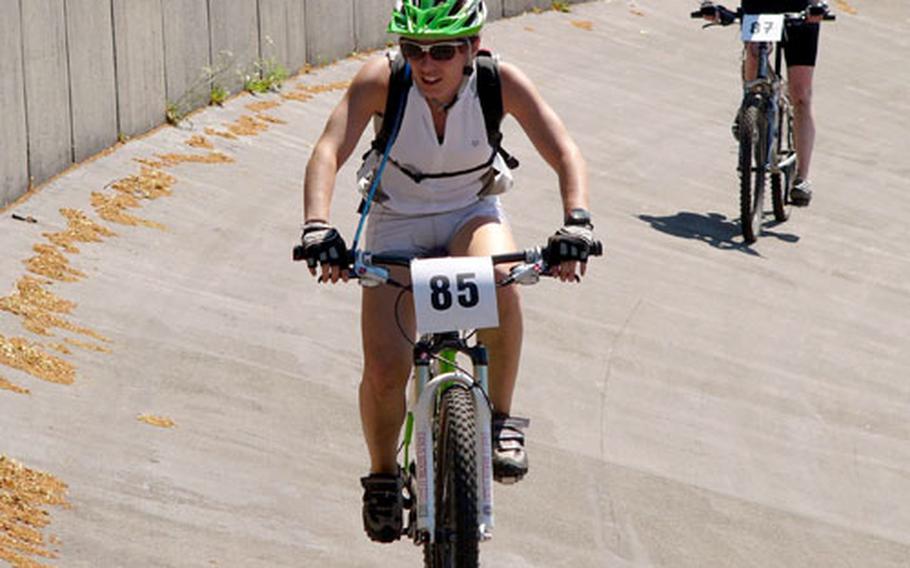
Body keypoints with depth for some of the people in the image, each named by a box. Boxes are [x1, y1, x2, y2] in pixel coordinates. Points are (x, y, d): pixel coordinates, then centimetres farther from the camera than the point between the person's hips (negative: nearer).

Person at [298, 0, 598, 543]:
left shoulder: (501, 82, -23)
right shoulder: (382, 80, -25)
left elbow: (566, 154, -27)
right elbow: (329, 152, -35)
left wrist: (577, 224, -45)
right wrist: (318, 229, -51)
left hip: (472, 214, 0)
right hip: (398, 223, 0)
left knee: (498, 279, -37)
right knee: (385, 372, -16)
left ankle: (502, 418, -15)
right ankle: (383, 474, 16)